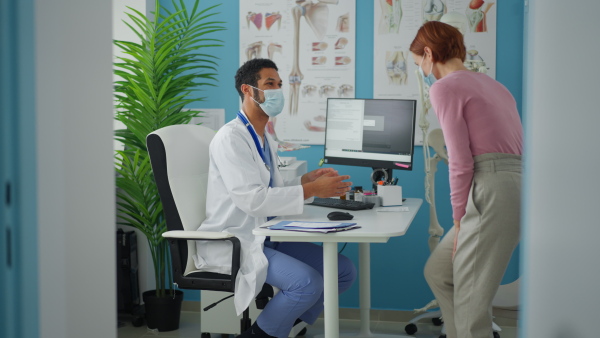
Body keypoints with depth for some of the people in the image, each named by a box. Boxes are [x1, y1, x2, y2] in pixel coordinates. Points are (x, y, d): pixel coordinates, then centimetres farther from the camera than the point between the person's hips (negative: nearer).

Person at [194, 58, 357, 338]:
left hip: (266, 238, 9)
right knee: (308, 282, -28)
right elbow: (252, 199, -25)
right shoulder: (231, 137, -15)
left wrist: (306, 179, 0)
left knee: (344, 271, -1)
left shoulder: (266, 140, 15)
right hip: (234, 242, -9)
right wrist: (312, 190, -23)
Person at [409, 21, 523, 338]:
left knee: (470, 303, -3)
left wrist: (459, 220, -3)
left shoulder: (444, 87, -3)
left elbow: (461, 161, -11)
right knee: (437, 271, 19)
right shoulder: (491, 84, 23)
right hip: (515, 184, 9)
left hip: (492, 192, -9)